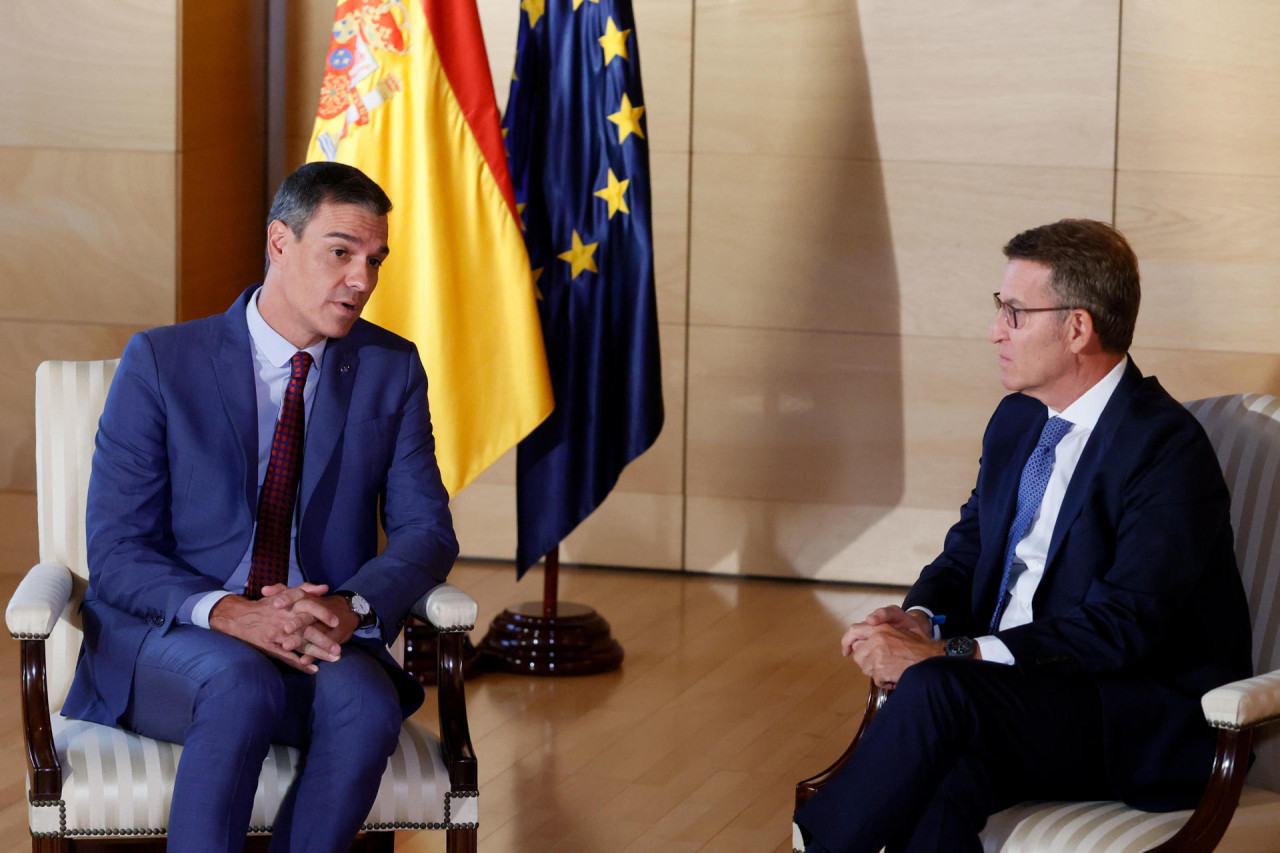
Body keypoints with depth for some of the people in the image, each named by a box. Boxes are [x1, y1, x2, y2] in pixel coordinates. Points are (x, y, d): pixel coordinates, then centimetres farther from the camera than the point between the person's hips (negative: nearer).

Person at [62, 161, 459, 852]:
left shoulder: (390, 369, 7)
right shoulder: (161, 362, -2)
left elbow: (425, 530, 4)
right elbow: (116, 555, -7)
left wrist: (350, 607, -19)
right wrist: (227, 613, -26)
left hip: (319, 639, 3)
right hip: (166, 638, -2)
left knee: (364, 701, -32)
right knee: (242, 686, -37)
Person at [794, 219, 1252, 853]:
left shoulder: (1169, 452, -15)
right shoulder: (1017, 420, 12)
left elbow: (1120, 628, -23)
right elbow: (969, 549, 21)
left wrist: (943, 655, -27)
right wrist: (918, 617, -4)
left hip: (1152, 728, -7)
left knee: (934, 690, -30)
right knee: (941, 785, -28)